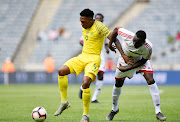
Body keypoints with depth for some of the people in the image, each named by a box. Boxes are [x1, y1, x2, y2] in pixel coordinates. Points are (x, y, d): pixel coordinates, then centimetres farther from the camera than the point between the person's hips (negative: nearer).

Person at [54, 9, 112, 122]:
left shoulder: (99, 26, -13)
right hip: (82, 57, 8)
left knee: (85, 84, -26)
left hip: (93, 59, -7)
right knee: (61, 71, -11)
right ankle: (64, 102, 2)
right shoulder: (84, 27, 10)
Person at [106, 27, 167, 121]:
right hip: (125, 59, 1)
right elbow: (116, 30, -17)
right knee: (118, 84, 10)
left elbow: (143, 60, -19)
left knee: (151, 81, -19)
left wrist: (127, 68, -24)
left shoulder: (148, 47, -37)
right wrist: (110, 44, -5)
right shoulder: (127, 35, -38)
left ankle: (158, 112, -16)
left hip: (140, 60, -1)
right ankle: (114, 109, 36)